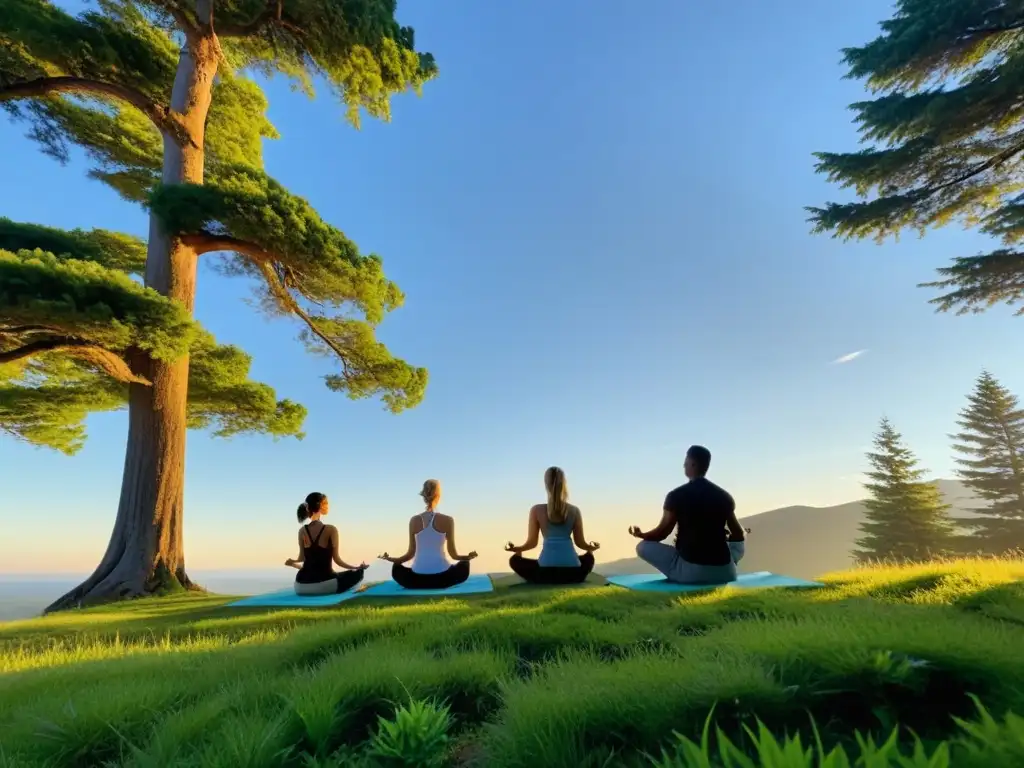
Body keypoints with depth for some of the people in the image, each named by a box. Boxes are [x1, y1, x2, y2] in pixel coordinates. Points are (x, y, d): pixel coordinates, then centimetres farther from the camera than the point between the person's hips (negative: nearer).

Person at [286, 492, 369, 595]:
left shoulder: (302, 531, 3)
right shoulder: (330, 530, -11)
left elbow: (302, 559, 7)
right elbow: (336, 559, -6)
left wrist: (292, 562, 31)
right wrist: (357, 567, 7)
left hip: (301, 586, 6)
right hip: (323, 583, -6)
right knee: (358, 574, 12)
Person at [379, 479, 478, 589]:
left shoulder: (414, 521, 1)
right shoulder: (447, 520, -6)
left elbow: (411, 554, 5)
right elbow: (454, 555, -1)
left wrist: (390, 559, 22)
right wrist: (468, 556, 18)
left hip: (417, 578, 2)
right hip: (441, 577, -1)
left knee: (396, 568, 32)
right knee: (464, 565, 28)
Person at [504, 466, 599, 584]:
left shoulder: (536, 510, -1)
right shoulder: (575, 510, 3)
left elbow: (532, 543, 3)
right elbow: (580, 543, 9)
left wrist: (516, 549, 24)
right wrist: (591, 547, 32)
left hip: (546, 571, -2)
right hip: (572, 572, 2)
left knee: (515, 560, 23)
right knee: (589, 557, 35)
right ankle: (568, 581, 22)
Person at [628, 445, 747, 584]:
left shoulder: (676, 495, -7)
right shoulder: (724, 495, 5)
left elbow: (662, 533, 0)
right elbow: (739, 536, 16)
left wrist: (640, 534, 21)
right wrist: (744, 534, 41)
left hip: (690, 571, -4)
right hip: (724, 572, 4)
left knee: (643, 546, 12)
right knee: (738, 543, 35)